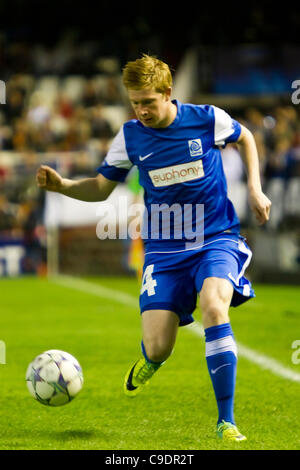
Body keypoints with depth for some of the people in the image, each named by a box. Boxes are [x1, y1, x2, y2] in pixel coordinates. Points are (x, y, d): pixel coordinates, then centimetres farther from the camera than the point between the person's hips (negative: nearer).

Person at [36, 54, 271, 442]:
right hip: (164, 248, 2)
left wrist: (254, 189, 4)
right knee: (157, 348, -11)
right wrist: (60, 185, -9)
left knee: (213, 307, -32)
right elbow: (100, 188, 9)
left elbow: (244, 138, 14)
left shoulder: (207, 119, -7)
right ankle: (150, 360, 34)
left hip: (217, 239, -2)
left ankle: (226, 421, -23)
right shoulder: (130, 137, -2)